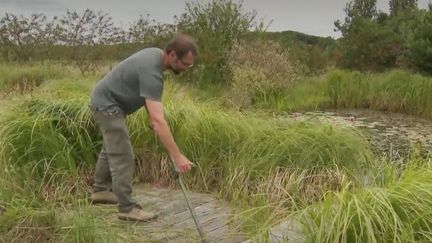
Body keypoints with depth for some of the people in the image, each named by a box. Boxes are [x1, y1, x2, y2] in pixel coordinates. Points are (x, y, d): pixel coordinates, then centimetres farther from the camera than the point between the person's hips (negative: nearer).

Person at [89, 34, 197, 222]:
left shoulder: (156, 54, -2)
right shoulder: (151, 72, -32)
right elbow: (159, 121, -38)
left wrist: (151, 118, 10)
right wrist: (177, 155, -38)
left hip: (106, 101, 11)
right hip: (107, 104, -11)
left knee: (111, 149, 23)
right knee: (122, 156, -9)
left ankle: (100, 191, 37)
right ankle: (127, 208, -2)